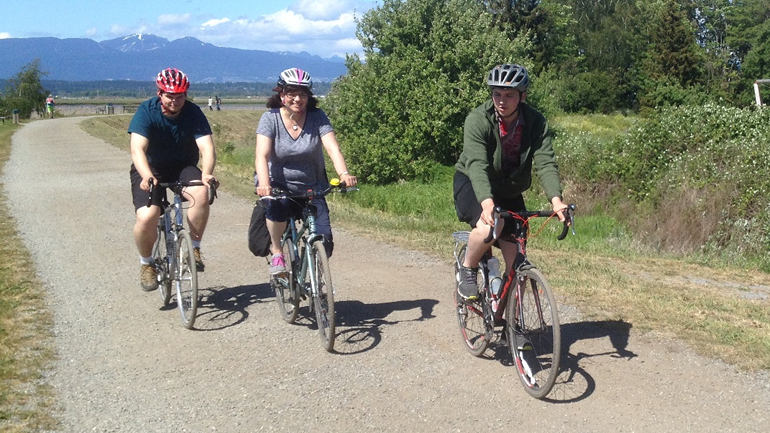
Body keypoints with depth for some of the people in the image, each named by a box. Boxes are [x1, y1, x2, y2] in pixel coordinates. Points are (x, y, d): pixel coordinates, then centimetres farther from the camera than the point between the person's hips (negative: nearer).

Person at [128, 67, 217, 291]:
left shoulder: (193, 113, -15)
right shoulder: (146, 111, -18)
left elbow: (207, 147, -26)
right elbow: (137, 149, -30)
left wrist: (206, 173, -46)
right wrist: (147, 176, -49)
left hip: (183, 168, 1)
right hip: (151, 170, -1)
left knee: (201, 193, -32)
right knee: (147, 217, -24)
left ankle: (194, 248, -11)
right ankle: (146, 263, 6)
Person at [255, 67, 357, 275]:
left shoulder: (318, 117, -8)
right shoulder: (270, 118, -11)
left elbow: (333, 149, -20)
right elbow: (262, 155, -23)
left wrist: (344, 174, -41)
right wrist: (264, 184, -43)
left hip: (312, 187, 1)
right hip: (279, 184, -1)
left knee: (323, 242, -12)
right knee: (276, 206, -37)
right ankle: (276, 252, -9)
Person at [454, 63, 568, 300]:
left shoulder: (536, 122, -16)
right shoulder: (477, 119, -25)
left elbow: (545, 162, -26)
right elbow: (477, 164, -37)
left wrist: (556, 199, -43)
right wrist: (487, 202, -53)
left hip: (509, 190, 4)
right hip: (472, 184, -4)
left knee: (515, 258, -2)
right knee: (489, 226, -34)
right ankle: (467, 271, -6)